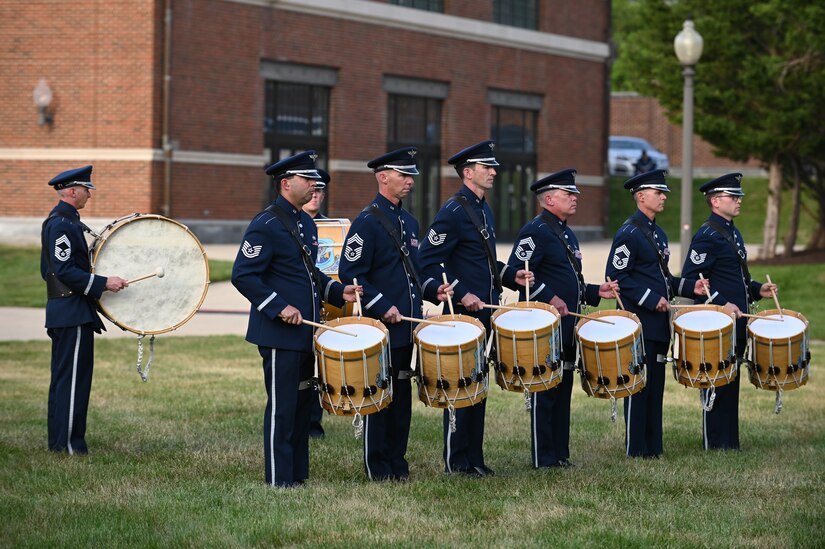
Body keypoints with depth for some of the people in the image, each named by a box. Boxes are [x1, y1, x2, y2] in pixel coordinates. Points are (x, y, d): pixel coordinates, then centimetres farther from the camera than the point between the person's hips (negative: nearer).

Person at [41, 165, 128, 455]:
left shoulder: (57, 221, 16)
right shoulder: (62, 224, -16)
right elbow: (65, 270, -23)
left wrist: (96, 282, 21)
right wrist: (104, 283, -21)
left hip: (61, 311, 11)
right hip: (73, 314, -11)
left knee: (62, 379, 13)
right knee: (73, 379, -8)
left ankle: (58, 442, 18)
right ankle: (69, 444, -7)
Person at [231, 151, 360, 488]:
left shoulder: (306, 224, 15)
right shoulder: (266, 225, -13)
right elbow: (243, 276, -16)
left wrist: (337, 292, 9)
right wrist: (280, 307, -21)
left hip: (306, 332, 9)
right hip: (279, 334, -9)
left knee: (302, 402, 12)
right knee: (282, 407, -5)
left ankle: (298, 474, 20)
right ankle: (279, 481, 0)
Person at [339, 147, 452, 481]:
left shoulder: (409, 222, 16)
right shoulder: (367, 223, -10)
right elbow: (351, 275, -15)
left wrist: (432, 291, 6)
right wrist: (382, 307, -19)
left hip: (406, 325, 8)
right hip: (380, 327, -8)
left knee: (401, 394, 10)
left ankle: (397, 463, 17)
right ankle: (378, 468, 3)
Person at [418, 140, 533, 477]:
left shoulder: (483, 210, 15)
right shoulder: (453, 212, -13)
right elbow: (427, 262, -17)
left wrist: (511, 276, 8)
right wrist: (461, 294, -21)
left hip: (483, 311, 9)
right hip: (461, 314, -9)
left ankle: (474, 458, 17)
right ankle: (456, 462, 2)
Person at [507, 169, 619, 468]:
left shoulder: (567, 234, 20)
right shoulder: (536, 230, -10)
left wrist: (595, 292, 12)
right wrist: (550, 298, -23)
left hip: (567, 328, 10)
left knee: (563, 391, 11)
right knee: (544, 392, -5)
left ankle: (560, 455, 17)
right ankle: (544, 460, -2)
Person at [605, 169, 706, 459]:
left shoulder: (658, 234, 18)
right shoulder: (629, 233, -11)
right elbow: (617, 276, -17)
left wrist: (689, 287, 8)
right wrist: (651, 299, -20)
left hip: (659, 323, 9)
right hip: (638, 323, -9)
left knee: (656, 385, 10)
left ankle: (653, 447, 14)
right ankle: (637, 449, -1)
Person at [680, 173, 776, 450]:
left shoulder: (732, 232, 18)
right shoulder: (707, 235, -12)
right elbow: (691, 280, -18)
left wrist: (756, 289, 10)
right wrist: (721, 304, -23)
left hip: (736, 323, 9)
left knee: (730, 383, 12)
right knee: (716, 384, -4)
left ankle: (728, 443, 17)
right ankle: (715, 445, 1)